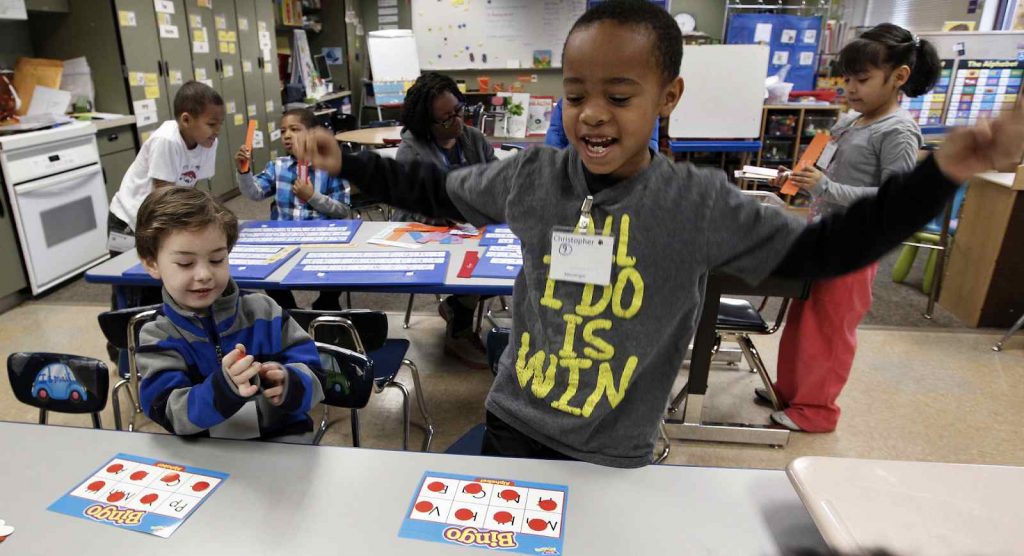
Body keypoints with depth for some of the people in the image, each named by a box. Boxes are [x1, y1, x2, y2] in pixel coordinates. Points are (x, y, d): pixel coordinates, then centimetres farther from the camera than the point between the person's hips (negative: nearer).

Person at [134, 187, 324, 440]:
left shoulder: (264, 311, 2)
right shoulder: (157, 339, 1)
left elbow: (314, 376, -1)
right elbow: (173, 414, -12)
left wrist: (288, 384, -21)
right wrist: (223, 388, -29)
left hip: (286, 440, 1)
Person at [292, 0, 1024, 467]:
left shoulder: (701, 204, -15)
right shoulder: (530, 176, -10)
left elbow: (817, 249, -8)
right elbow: (435, 190, 5)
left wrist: (939, 174, -17)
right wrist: (348, 163, 0)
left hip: (615, 459, -1)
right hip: (514, 427, 2)